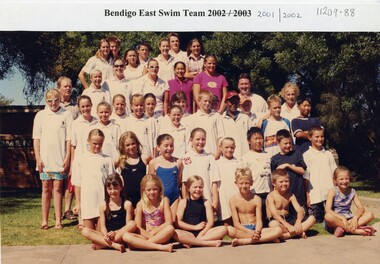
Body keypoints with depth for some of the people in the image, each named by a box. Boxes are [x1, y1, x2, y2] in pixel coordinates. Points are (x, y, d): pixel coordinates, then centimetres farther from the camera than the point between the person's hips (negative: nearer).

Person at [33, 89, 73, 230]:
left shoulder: (66, 115, 2)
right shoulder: (40, 115, 7)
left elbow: (69, 138, 0)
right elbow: (36, 138, 5)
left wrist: (67, 158, -6)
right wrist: (38, 158, -2)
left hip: (60, 159, -1)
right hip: (44, 159, 1)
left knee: (57, 189, 2)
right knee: (46, 189, 6)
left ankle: (58, 221, 7)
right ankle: (44, 221, 11)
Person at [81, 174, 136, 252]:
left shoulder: (127, 204, 0)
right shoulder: (103, 205, 6)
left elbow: (128, 226, -4)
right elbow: (103, 226, 3)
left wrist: (115, 233, -21)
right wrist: (106, 235, -20)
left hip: (121, 235, -2)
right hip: (107, 235, 2)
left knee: (133, 224, -30)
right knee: (85, 231, -18)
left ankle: (102, 244, -25)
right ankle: (114, 245, -32)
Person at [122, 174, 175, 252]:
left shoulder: (164, 201, 0)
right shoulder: (141, 204, 4)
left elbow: (169, 222, -8)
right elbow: (137, 227, -3)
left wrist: (153, 232, -10)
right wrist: (149, 235, -18)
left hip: (160, 236, -1)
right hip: (145, 236, 2)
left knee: (170, 228, -33)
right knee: (126, 236, -27)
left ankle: (143, 245, -25)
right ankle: (160, 247, -33)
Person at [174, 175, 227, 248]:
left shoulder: (206, 203, 11)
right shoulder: (183, 202, 7)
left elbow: (210, 222, 1)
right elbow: (178, 222, -1)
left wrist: (201, 234, -15)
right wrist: (195, 227, -7)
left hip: (204, 232, 2)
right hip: (188, 233, -2)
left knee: (223, 229, -22)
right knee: (175, 233, -34)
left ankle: (191, 242, -28)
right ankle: (210, 243, -34)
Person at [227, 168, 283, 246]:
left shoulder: (256, 199, 3)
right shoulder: (233, 200, -1)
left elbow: (259, 220, -4)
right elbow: (236, 223, -7)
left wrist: (257, 232, -27)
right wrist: (250, 232, -24)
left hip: (255, 229, 3)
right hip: (242, 230, -2)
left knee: (278, 230, -24)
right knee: (229, 229, -36)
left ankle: (243, 241, -32)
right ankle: (266, 238, -32)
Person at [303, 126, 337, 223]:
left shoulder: (328, 154, 11)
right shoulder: (307, 155, -1)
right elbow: (306, 177, -2)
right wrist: (307, 196, -4)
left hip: (330, 193, 3)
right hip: (315, 195, -3)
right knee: (317, 221, 2)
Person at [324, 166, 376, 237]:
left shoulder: (352, 191, 6)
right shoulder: (332, 191, -7)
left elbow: (361, 208, 0)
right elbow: (328, 210, -18)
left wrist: (355, 217, -20)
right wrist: (342, 218, -29)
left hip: (348, 220, 5)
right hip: (336, 219, -4)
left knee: (370, 214, -14)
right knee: (328, 216, -38)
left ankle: (343, 228, -28)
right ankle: (355, 230, -32)